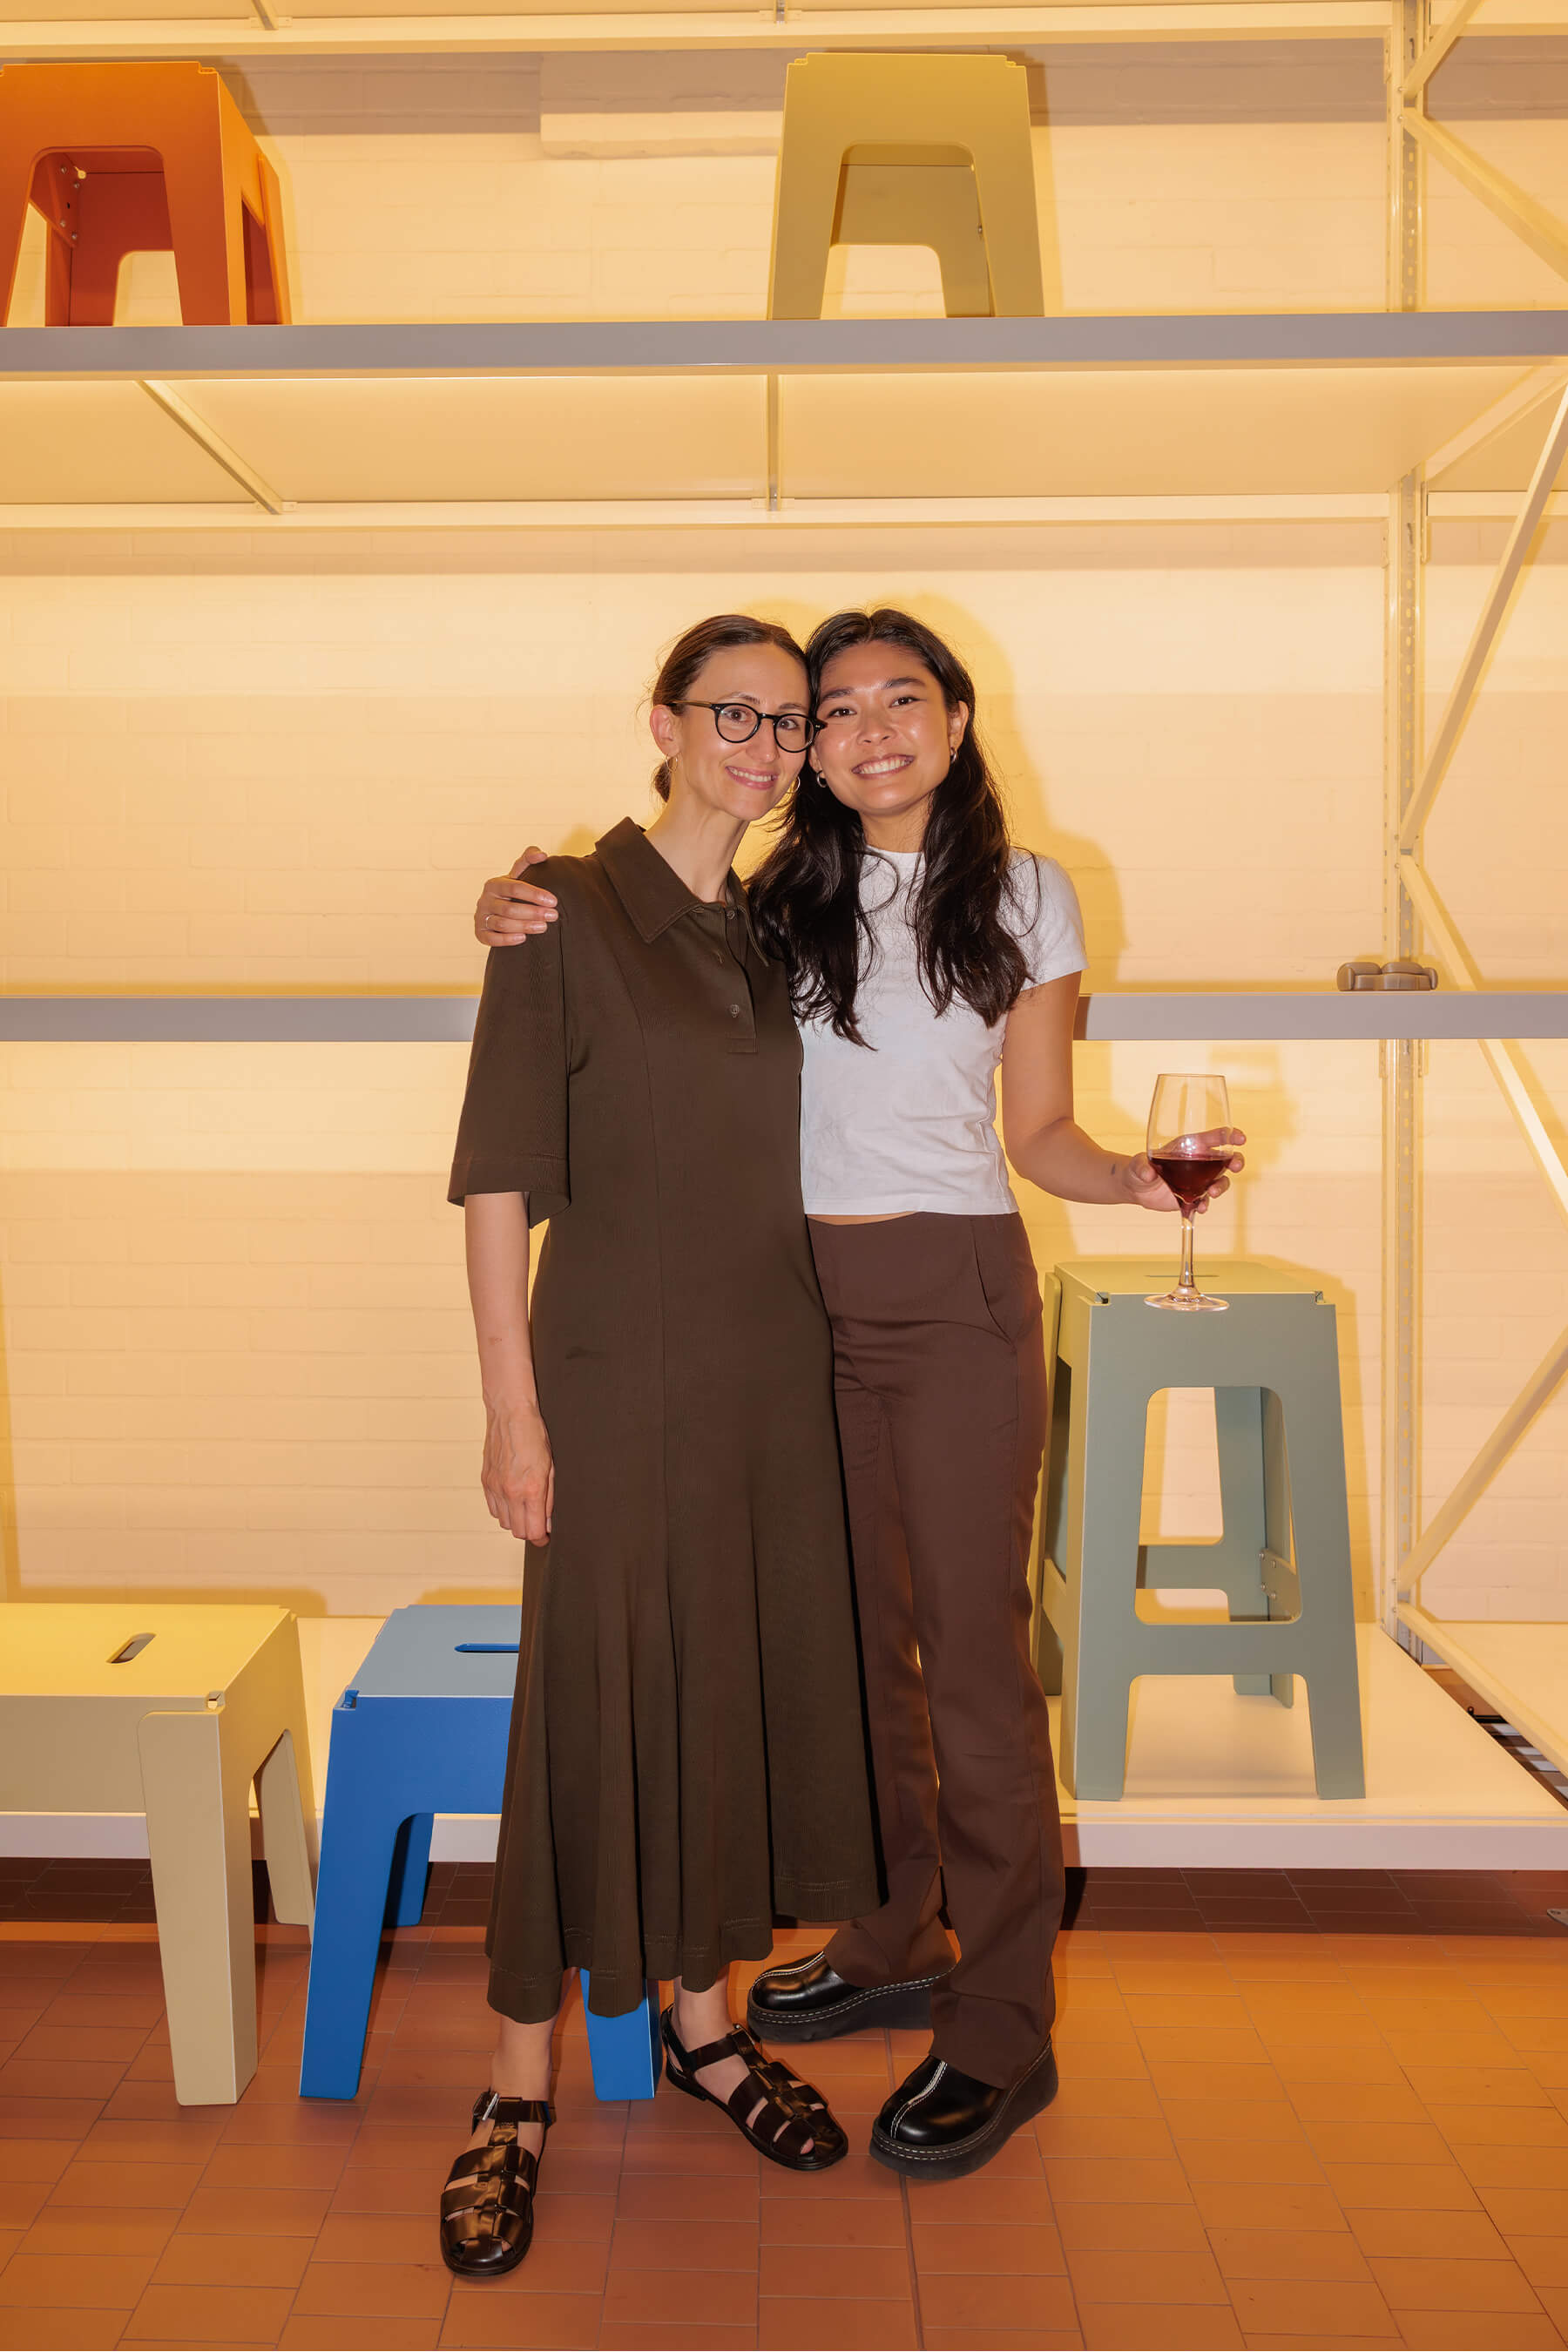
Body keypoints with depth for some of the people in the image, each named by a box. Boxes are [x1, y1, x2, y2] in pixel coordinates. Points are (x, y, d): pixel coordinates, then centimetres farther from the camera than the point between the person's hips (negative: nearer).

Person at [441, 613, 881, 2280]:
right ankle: (517, 2092, 18)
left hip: (770, 1364, 6)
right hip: (617, 1366, -6)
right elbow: (498, 1174, -10)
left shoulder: (773, 932, 12)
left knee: (744, 1681, 13)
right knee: (590, 1702, 1)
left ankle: (703, 2017, 32)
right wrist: (512, 1407, -14)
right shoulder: (566, 908, -7)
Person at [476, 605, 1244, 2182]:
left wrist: (1132, 1172, -17)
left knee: (971, 1653, -1)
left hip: (955, 1297, -3)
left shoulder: (1025, 895, 2)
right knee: (853, 1639, 13)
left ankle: (1000, 2030, 14)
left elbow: (1038, 1136, 3)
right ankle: (895, 1946, 33)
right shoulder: (782, 900, 8)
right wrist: (519, 915, -7)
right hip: (802, 1298, 4)